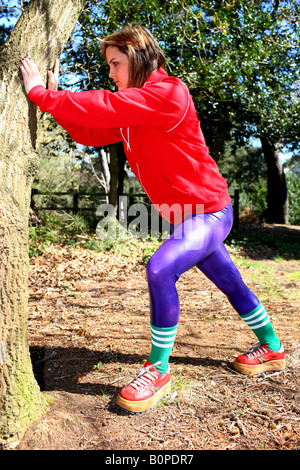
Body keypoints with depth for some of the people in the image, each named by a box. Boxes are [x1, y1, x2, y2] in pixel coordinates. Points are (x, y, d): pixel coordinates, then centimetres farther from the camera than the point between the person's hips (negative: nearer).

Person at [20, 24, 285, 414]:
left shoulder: (168, 93, -18)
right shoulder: (131, 111, 9)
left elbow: (107, 106, -25)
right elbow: (91, 133, 8)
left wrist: (41, 93, -17)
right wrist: (55, 98, -3)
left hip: (208, 211, -9)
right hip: (183, 216, 9)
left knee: (160, 270, -25)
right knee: (231, 283, 18)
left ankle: (158, 370, -6)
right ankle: (271, 350, 38)